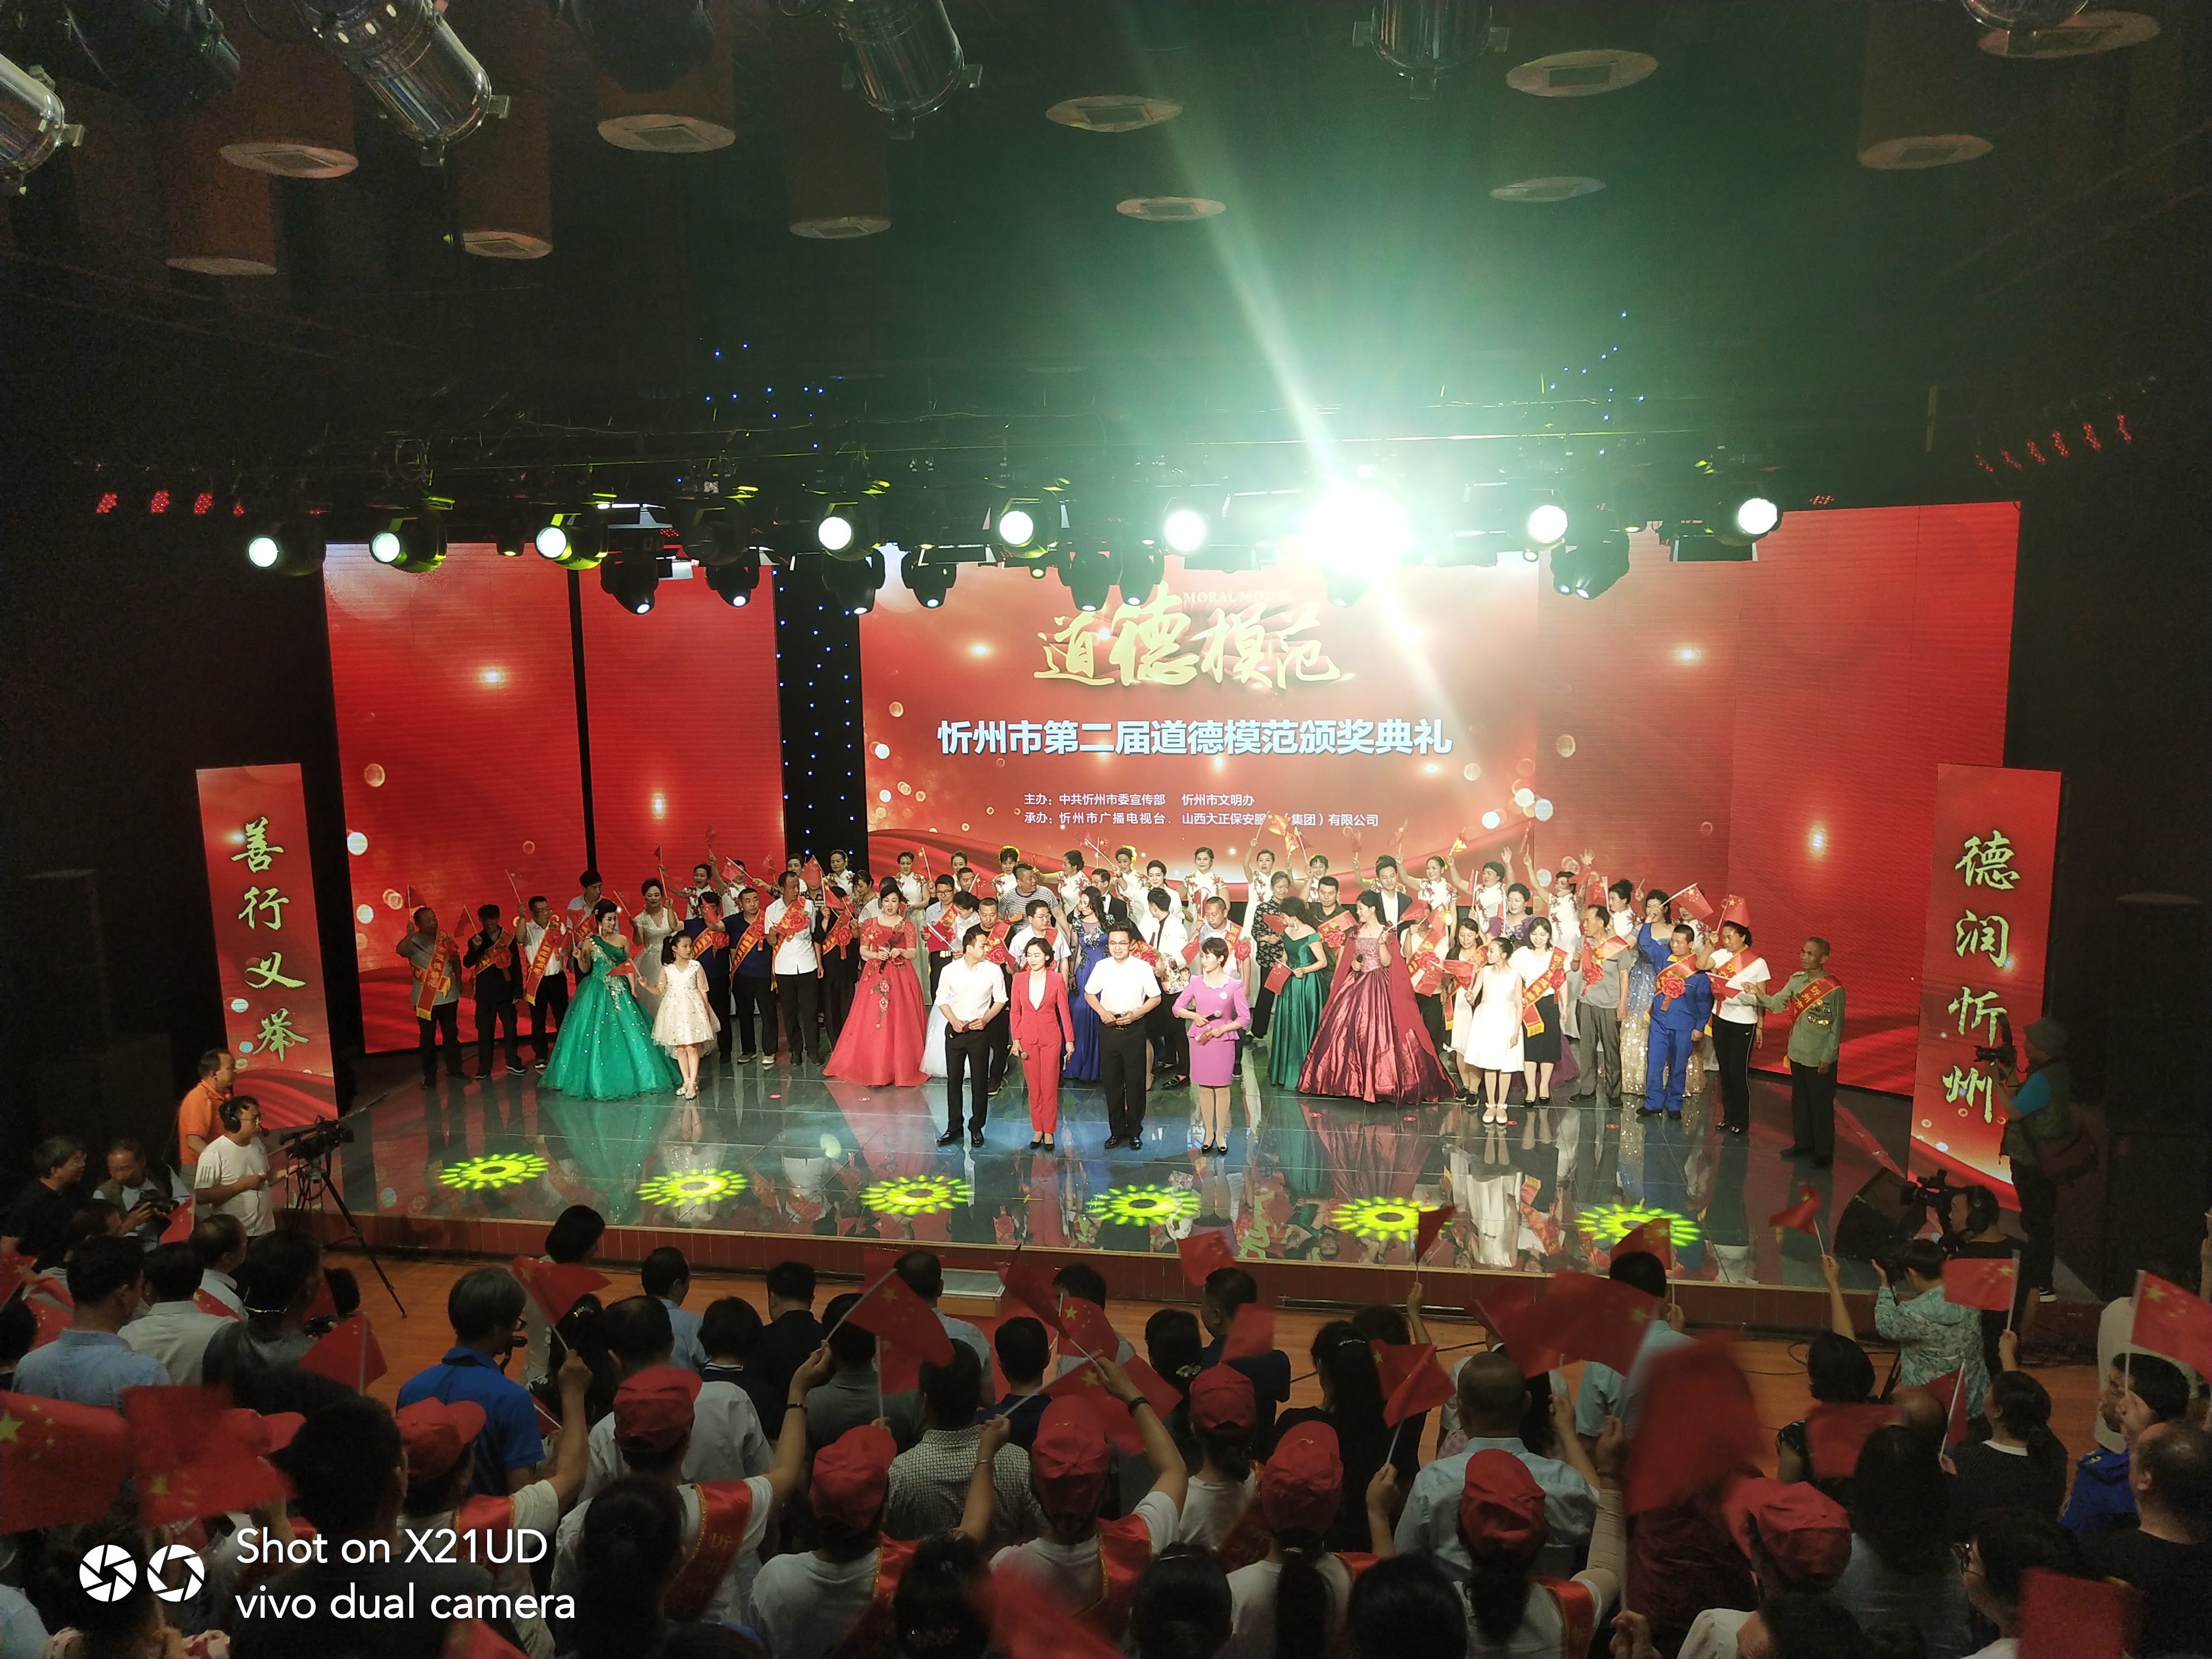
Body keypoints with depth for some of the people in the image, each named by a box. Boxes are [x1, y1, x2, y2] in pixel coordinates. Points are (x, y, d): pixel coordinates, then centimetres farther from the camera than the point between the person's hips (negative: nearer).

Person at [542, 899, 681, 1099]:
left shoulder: (622, 940, 5)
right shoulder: (589, 942, -2)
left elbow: (629, 967, 6)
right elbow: (585, 970, -3)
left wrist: (633, 988, -2)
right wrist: (580, 958, -22)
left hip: (620, 991, 3)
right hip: (597, 992, -2)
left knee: (626, 1034, 0)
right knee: (596, 1034, -3)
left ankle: (626, 1079, 11)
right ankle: (596, 1081, 7)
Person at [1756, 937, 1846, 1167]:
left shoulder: (1834, 988, -15)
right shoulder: (1796, 979, 2)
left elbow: (1837, 1026, -12)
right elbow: (1777, 1004, 2)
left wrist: (1827, 1057, -12)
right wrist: (1760, 996, -18)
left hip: (1820, 1058, -6)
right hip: (1798, 1053, 6)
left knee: (1821, 1105, 4)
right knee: (1799, 1101, 18)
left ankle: (1824, 1152, 16)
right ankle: (1803, 1143, 32)